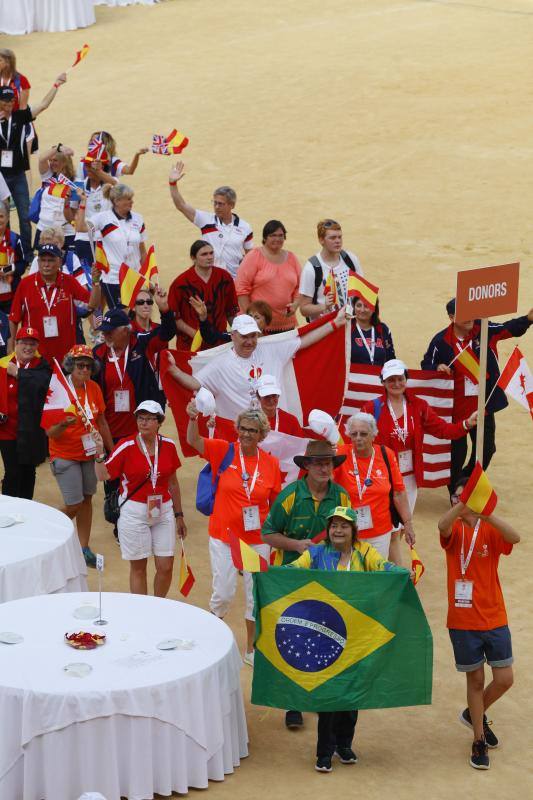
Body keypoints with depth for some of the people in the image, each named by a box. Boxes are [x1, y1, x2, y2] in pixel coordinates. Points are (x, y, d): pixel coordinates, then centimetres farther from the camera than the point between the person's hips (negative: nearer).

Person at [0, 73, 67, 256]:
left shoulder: (20, 117, 1)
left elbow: (43, 105, -2)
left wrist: (56, 84, -7)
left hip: (18, 174, 2)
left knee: (25, 215, 3)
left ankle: (27, 253, 11)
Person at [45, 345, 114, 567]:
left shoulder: (93, 388, -2)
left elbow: (101, 421, 9)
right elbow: (50, 433, -18)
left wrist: (112, 450, 12)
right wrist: (63, 425, -39)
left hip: (87, 453, 5)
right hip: (64, 455, -5)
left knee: (86, 499, 9)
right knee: (74, 505, -7)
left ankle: (84, 548, 20)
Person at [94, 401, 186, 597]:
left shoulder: (168, 446, 3)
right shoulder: (126, 447, -8)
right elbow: (103, 475, -13)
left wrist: (178, 515, 16)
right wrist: (99, 453, -28)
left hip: (163, 511, 3)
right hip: (134, 512, -3)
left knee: (166, 567, 2)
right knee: (138, 567, 5)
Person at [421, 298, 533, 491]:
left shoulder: (484, 330, -6)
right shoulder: (441, 341, -11)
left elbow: (511, 328, -7)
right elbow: (426, 366, 0)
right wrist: (438, 367, -22)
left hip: (483, 405, 3)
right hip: (456, 408, -3)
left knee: (486, 449, 12)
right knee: (457, 453, 8)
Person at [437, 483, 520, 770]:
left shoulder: (490, 530, -4)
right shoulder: (454, 530, -4)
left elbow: (514, 537, -27)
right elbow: (442, 525, -30)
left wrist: (486, 514, -44)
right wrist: (463, 504, -49)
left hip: (494, 619, 1)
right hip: (463, 621, -1)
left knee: (504, 679, 3)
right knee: (475, 680, 9)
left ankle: (474, 715, 32)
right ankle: (479, 741, 25)